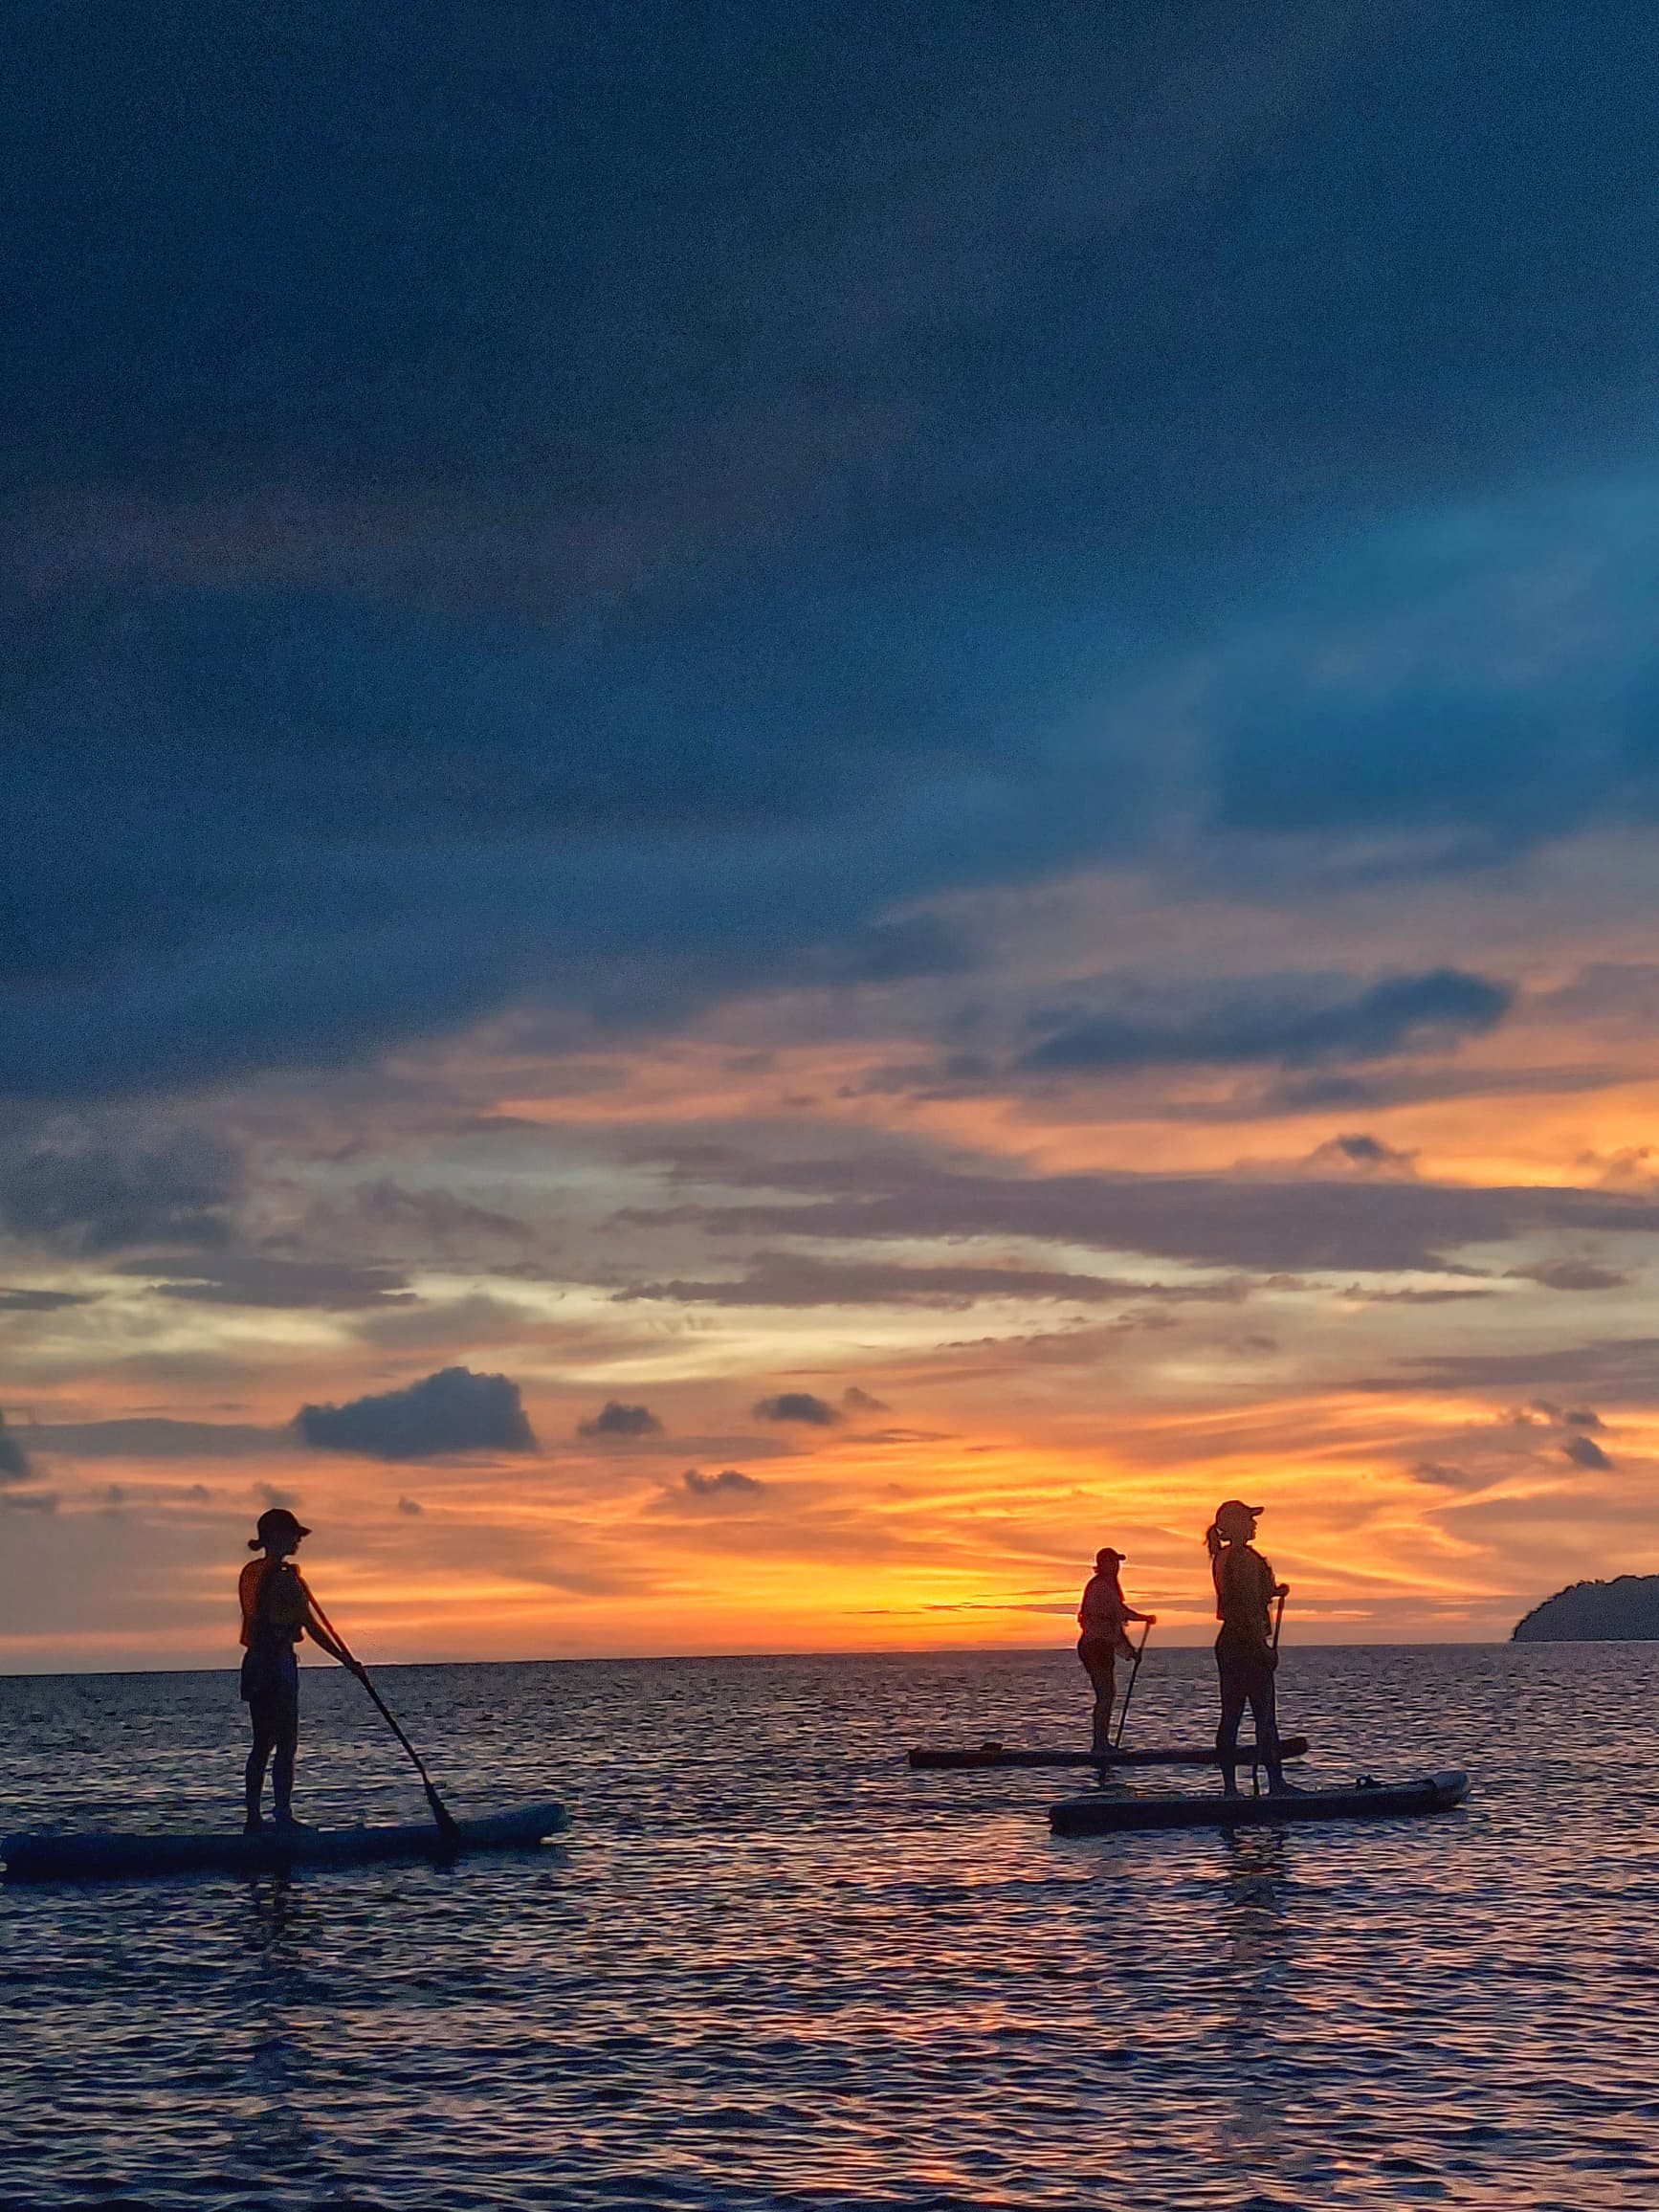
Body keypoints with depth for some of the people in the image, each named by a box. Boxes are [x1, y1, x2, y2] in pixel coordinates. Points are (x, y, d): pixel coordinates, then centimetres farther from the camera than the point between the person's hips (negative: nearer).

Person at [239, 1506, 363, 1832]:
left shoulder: (251, 1573, 10)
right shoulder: (285, 1578, -15)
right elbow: (311, 1626, -13)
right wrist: (344, 1658, -5)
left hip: (255, 1662, 8)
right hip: (279, 1663, -8)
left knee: (262, 1744, 12)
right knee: (286, 1744, -2)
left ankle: (253, 1817, 13)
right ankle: (282, 1815, -2)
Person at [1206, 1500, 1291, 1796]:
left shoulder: (1221, 1558, 14)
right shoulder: (1244, 1557, -15)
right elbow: (1249, 1606, -18)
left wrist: (1273, 1591, 16)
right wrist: (1264, 1647, -16)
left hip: (1227, 1640, 9)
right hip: (1247, 1642, -9)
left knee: (1230, 1715, 7)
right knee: (1264, 1716, -4)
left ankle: (1230, 1785, 7)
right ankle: (1275, 1782, -2)